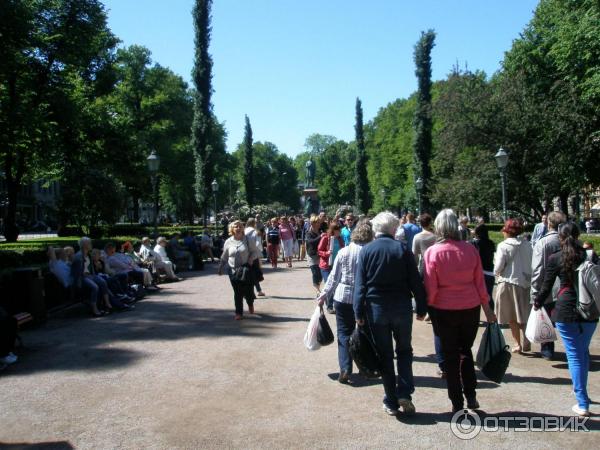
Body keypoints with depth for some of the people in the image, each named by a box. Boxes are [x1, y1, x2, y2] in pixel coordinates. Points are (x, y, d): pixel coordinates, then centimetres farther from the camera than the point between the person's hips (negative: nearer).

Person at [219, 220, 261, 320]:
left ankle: (250, 304, 36)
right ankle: (239, 313, 13)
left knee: (248, 290, 2)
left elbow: (255, 251, 3)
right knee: (237, 293, 1)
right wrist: (221, 267, 13)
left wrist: (251, 258, -15)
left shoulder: (248, 240, -2)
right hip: (233, 270, 1)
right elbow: (224, 257, 12)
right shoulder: (228, 242, 4)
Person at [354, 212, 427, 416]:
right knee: (404, 350, 17)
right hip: (402, 307, 0)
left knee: (385, 355, 9)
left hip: (376, 308, 0)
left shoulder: (366, 251, -3)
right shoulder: (403, 250, -4)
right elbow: (415, 281, -3)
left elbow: (360, 284, -4)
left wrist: (359, 312, -1)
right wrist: (421, 308, 5)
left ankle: (391, 402, 15)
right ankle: (404, 393, 6)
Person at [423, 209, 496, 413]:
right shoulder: (470, 249, -5)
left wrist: (427, 306, 3)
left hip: (444, 310, -2)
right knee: (466, 351, 22)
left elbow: (430, 287, -12)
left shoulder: (432, 252, -13)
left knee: (450, 356, 12)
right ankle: (471, 396, 21)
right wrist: (487, 309, 11)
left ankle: (457, 403, 18)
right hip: (470, 308, 3)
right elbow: (480, 282, 2)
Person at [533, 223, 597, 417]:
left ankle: (582, 404, 3)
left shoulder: (555, 258, -4)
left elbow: (546, 285, 1)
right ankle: (581, 392, 32)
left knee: (574, 356, 2)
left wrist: (538, 302, 17)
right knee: (583, 352, 20)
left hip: (566, 312, -3)